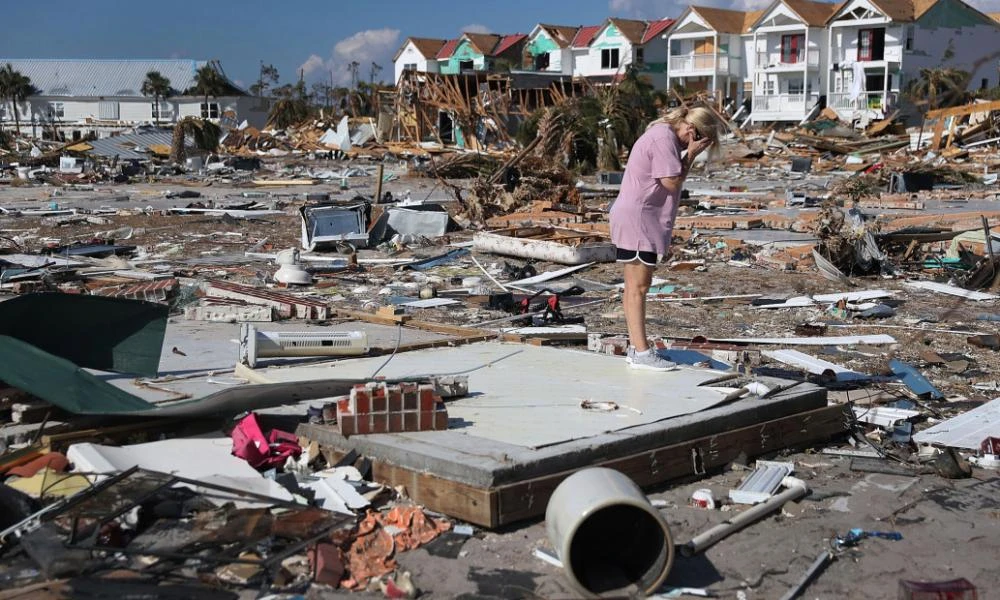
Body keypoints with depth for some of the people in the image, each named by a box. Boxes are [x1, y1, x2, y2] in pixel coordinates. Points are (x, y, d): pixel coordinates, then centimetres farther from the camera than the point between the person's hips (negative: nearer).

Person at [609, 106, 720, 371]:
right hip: (636, 218, -11)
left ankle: (636, 348, 19)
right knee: (637, 286, -8)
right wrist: (691, 155, -10)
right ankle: (641, 352, -6)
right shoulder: (663, 138, -16)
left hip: (642, 219, 11)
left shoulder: (664, 135, 16)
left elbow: (671, 180, 14)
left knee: (636, 285, 13)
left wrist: (688, 155, 3)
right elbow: (672, 182, -17)